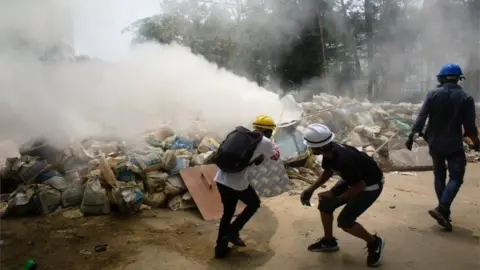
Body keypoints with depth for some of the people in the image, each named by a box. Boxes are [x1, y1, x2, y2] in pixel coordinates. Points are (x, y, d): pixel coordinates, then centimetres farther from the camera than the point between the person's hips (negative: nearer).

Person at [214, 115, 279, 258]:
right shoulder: (265, 142, -1)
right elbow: (275, 157, 20)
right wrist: (275, 148, 38)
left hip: (220, 179, 6)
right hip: (237, 183, -6)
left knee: (228, 211, 23)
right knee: (254, 203, 22)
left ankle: (220, 248, 28)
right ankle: (232, 231, 16)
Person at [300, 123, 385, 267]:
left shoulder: (344, 160, -39)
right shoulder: (329, 151, -14)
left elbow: (360, 186, -28)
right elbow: (328, 171, 6)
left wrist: (337, 199, -23)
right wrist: (311, 189, -3)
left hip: (370, 185, -8)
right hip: (353, 179, 8)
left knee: (344, 221, -12)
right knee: (325, 205, 5)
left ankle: (374, 243, 14)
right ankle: (329, 241, 26)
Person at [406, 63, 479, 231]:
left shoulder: (432, 95, -4)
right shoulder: (466, 98, -7)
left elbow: (421, 118, -8)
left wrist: (412, 136, -4)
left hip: (434, 143, 3)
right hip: (454, 144, -3)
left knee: (439, 176, 14)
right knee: (456, 177, 2)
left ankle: (443, 210, 23)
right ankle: (442, 209, -14)